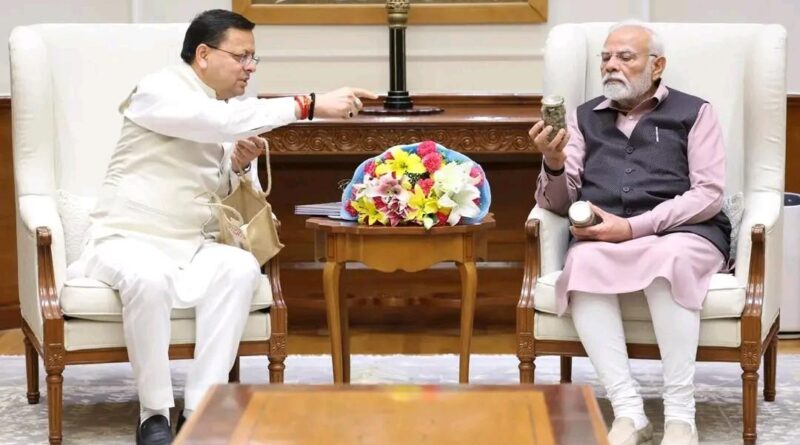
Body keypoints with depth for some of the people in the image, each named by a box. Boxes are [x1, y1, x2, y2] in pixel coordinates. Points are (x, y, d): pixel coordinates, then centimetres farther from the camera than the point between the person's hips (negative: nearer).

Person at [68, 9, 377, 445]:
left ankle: (199, 410, -25)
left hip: (191, 245, 6)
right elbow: (221, 121, -31)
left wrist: (239, 166, -4)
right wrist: (310, 106, -34)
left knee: (241, 267, -26)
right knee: (148, 277, -39)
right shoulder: (159, 92, -11)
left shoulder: (230, 112, 12)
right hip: (128, 239, -6)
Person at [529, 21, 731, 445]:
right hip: (604, 237, 2)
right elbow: (560, 203, 12)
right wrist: (553, 165, -12)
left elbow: (709, 195, -2)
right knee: (583, 262, -34)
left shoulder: (693, 112, 9)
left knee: (667, 259, -38)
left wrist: (634, 227, -13)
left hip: (683, 232, -2)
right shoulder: (584, 117, 19)